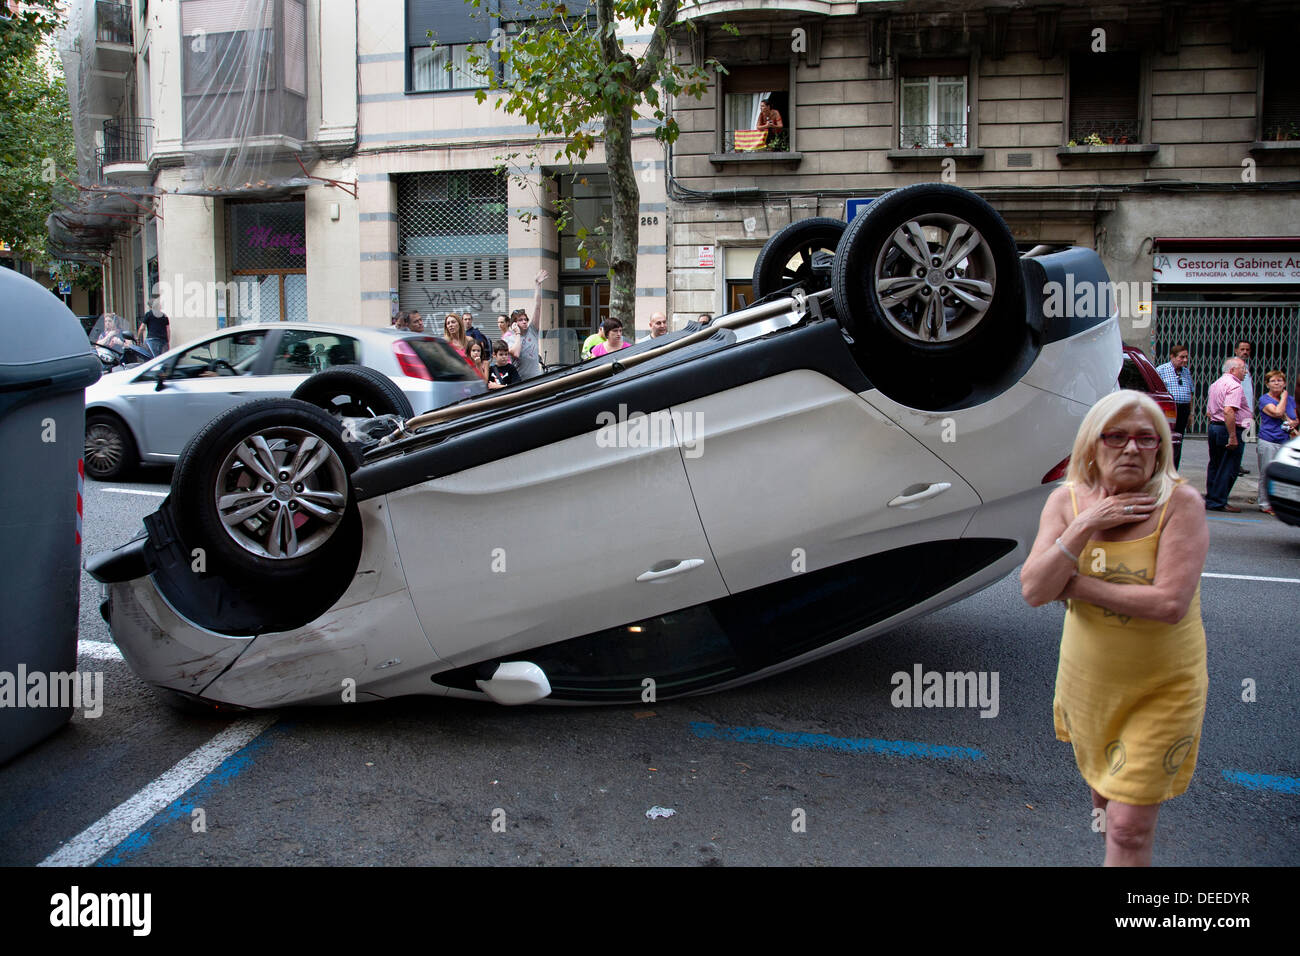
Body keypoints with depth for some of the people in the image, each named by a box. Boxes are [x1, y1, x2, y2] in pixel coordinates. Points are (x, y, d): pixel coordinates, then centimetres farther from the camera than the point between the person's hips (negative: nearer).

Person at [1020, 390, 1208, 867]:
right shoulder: (1066, 500, -7)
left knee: (1129, 828, -3)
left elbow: (1171, 603, -28)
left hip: (1162, 688, -4)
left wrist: (1076, 585, -21)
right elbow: (1032, 591, -17)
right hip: (1086, 679, 4)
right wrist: (1085, 525, -24)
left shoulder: (1180, 503, -18)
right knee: (1103, 790, 25)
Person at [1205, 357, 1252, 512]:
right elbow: (1228, 411, -26)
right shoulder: (1234, 386, -14)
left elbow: (1208, 412, 22)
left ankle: (1210, 499, 21)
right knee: (1229, 468, -3)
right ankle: (1218, 502, -1)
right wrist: (1233, 437, -26)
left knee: (1215, 465, 15)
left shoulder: (1215, 384, 17)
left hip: (1214, 426, 10)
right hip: (1229, 429, -10)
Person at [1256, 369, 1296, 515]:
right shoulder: (1264, 399, -3)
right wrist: (1284, 396, -5)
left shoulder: (1291, 399, 14)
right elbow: (1277, 412, -18)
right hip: (1268, 443, -5)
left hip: (1285, 443, 5)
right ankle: (1265, 504, 6)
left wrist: (1293, 423, 2)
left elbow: (1296, 418, 25)